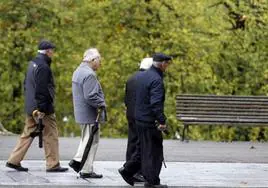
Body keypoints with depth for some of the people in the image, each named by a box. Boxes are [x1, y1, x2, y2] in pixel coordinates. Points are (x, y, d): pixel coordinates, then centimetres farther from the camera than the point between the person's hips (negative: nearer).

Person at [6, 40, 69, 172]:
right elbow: (41, 90, -22)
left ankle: (14, 161, 12)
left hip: (31, 107, 9)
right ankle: (53, 165, 3)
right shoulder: (43, 67, -17)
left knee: (28, 134, 13)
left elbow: (26, 84, 20)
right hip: (43, 108, -9)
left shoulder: (32, 64, 13)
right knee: (50, 136, -1)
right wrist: (42, 108, -22)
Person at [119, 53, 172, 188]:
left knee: (145, 150, 19)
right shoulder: (156, 80, -18)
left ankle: (128, 171, 19)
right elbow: (156, 103, -26)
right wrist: (162, 121, -23)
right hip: (150, 121, -9)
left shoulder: (141, 76, 11)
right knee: (153, 151, 1)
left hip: (139, 119, 9)